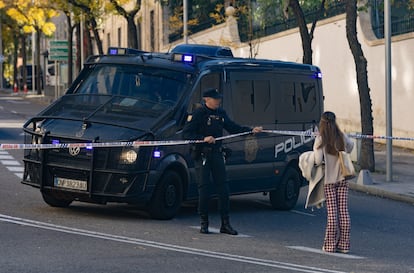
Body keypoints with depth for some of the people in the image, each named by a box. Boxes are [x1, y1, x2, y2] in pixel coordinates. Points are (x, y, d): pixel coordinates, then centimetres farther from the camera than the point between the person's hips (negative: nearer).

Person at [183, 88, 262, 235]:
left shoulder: (221, 113, 11)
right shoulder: (198, 113, -8)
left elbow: (233, 127, 20)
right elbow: (186, 133, -11)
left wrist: (251, 130, 10)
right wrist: (203, 138, -22)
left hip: (217, 154, 6)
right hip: (202, 155, -5)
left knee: (223, 187, 2)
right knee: (203, 188, -3)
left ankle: (225, 223, 9)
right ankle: (204, 223, 8)